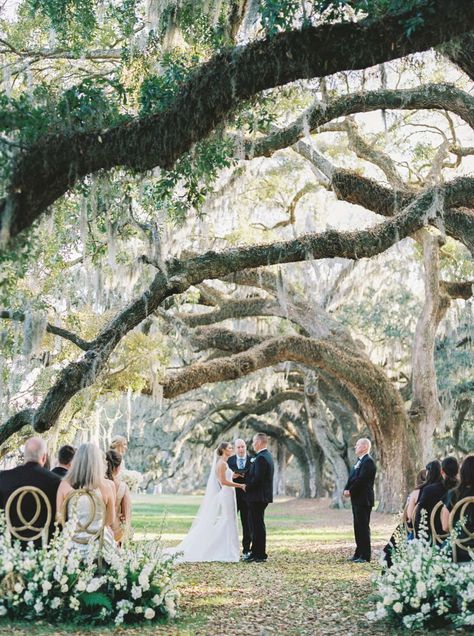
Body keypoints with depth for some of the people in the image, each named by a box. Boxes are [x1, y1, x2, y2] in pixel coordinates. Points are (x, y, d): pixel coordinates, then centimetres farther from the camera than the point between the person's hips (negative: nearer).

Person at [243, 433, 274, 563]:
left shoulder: (261, 458, -19)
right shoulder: (267, 455, 14)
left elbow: (257, 478, -24)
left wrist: (247, 487, -10)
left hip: (257, 497, -10)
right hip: (262, 496, 10)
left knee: (258, 525, -4)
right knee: (256, 525, 15)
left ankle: (260, 555, 1)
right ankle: (256, 552, 22)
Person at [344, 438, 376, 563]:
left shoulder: (368, 461, -14)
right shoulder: (359, 460, 17)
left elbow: (361, 480, -21)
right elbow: (352, 477, 14)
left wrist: (350, 491, -14)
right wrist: (347, 489, -1)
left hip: (364, 500, -10)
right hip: (357, 499, 10)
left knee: (363, 527, -5)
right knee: (358, 527, 14)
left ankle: (365, 556, -1)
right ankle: (359, 553, 21)